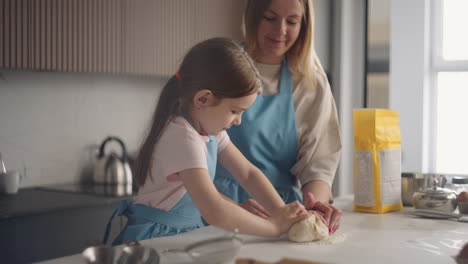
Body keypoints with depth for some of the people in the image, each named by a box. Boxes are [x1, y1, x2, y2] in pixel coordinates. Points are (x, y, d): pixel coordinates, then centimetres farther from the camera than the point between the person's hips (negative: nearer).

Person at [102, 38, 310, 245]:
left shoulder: (210, 131, 5)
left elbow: (248, 174, 8)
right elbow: (214, 212, -29)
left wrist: (283, 213, -5)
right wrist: (275, 226, -21)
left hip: (187, 233, 8)